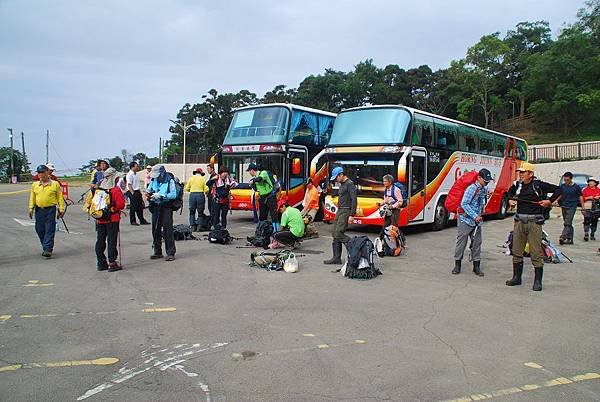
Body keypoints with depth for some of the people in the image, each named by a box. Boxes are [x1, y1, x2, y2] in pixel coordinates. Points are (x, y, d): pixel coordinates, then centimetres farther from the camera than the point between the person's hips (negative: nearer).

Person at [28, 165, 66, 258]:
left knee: (49, 230, -6)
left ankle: (48, 249, -6)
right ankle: (45, 247, 23)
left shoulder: (55, 184, 0)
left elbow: (60, 198, 2)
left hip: (50, 209, -4)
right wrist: (31, 209, 5)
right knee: (40, 230, 8)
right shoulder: (35, 185, 10)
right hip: (39, 210, 4)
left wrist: (61, 209, -2)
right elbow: (32, 198, 13)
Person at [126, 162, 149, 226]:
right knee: (133, 207, -3)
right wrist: (133, 193, -22)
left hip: (138, 192, 9)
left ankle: (142, 220, 18)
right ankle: (132, 221, 6)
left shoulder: (136, 174, 15)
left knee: (140, 206, 11)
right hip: (133, 192, -9)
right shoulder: (130, 174, -12)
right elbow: (129, 185, -18)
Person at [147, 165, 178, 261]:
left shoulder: (170, 181, -6)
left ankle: (171, 253, -1)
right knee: (156, 230, 9)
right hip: (156, 208, 6)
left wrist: (160, 196, -21)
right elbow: (149, 190, 25)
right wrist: (149, 194, 1)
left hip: (166, 208, -6)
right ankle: (157, 252, 21)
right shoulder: (154, 181, 12)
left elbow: (174, 194, -15)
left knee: (167, 230, -7)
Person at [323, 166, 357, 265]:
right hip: (340, 211, 10)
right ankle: (336, 258, 10)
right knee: (335, 234, 6)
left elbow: (353, 200, -17)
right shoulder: (342, 185, 19)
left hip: (346, 211, -10)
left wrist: (352, 215, -22)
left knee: (338, 233, -17)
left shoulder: (350, 184, -11)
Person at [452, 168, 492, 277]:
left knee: (477, 243, 7)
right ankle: (457, 265, 8)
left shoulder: (484, 190, 9)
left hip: (477, 221, 7)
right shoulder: (472, 189, -15)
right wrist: (475, 216, -21)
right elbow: (464, 204, -18)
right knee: (461, 242, -1)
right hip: (466, 219, -7)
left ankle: (476, 266, 15)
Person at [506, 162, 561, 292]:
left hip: (534, 222, -5)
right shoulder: (517, 185, 8)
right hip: (519, 221, 5)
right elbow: (510, 191, 31)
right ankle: (516, 278, 20)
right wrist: (511, 199, 13)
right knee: (516, 251, 9)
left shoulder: (538, 184, -6)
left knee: (536, 252, -2)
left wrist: (549, 201, -7)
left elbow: (557, 189, 2)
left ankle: (538, 281, 6)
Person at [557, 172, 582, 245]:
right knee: (568, 224, 11)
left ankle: (563, 237, -25)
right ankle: (570, 239, 16)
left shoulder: (576, 187, -3)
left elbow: (580, 197, 3)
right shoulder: (562, 186, 6)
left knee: (567, 223, -15)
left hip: (572, 207, -5)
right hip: (564, 207, 5)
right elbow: (560, 195, 16)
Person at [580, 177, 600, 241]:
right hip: (587, 207, -2)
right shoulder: (585, 190, 6)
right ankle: (586, 235, -14)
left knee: (594, 221, 8)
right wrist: (588, 198, -11)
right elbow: (582, 198, 4)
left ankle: (592, 235, 20)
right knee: (587, 221, -12)